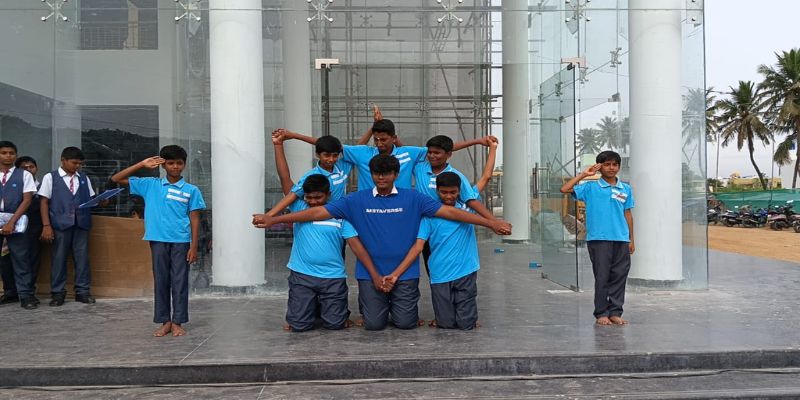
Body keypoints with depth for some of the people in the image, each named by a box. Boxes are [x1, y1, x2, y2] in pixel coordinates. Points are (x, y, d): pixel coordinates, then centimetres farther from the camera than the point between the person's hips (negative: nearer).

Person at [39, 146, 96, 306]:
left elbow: (91, 200, 15)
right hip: (60, 224, -3)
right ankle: (57, 293, 12)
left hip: (81, 224, 3)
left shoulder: (84, 179, 13)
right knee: (59, 258, 3)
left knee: (82, 258, 4)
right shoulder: (50, 177, 4)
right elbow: (44, 202, 0)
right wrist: (46, 225, -8)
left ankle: (82, 291, 12)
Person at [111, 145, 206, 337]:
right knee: (160, 281, 7)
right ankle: (165, 321, 16)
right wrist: (142, 164, -1)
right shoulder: (150, 185, 6)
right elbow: (116, 179, 6)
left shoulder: (191, 190, 2)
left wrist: (194, 246, -5)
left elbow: (194, 219, 2)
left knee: (180, 281, 2)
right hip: (158, 240, 1)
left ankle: (177, 322, 12)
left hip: (181, 241, -1)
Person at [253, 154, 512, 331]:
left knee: (406, 324, -1)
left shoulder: (412, 198, -3)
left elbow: (448, 211, -8)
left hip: (405, 273, 0)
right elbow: (319, 212, -5)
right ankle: (372, 305, 36)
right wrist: (273, 220, -10)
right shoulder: (357, 200, -3)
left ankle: (399, 305, 34)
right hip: (370, 274, 0)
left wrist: (490, 223, -14)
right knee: (374, 324, 0)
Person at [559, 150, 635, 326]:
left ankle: (615, 312, 16)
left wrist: (631, 240, 13)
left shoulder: (626, 189, 12)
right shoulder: (591, 188, 2)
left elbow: (628, 214, 15)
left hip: (621, 239, 3)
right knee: (602, 277, 1)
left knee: (620, 276, 6)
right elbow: (565, 189, -7)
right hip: (599, 239, -3)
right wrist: (584, 174, -5)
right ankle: (601, 313, 11)